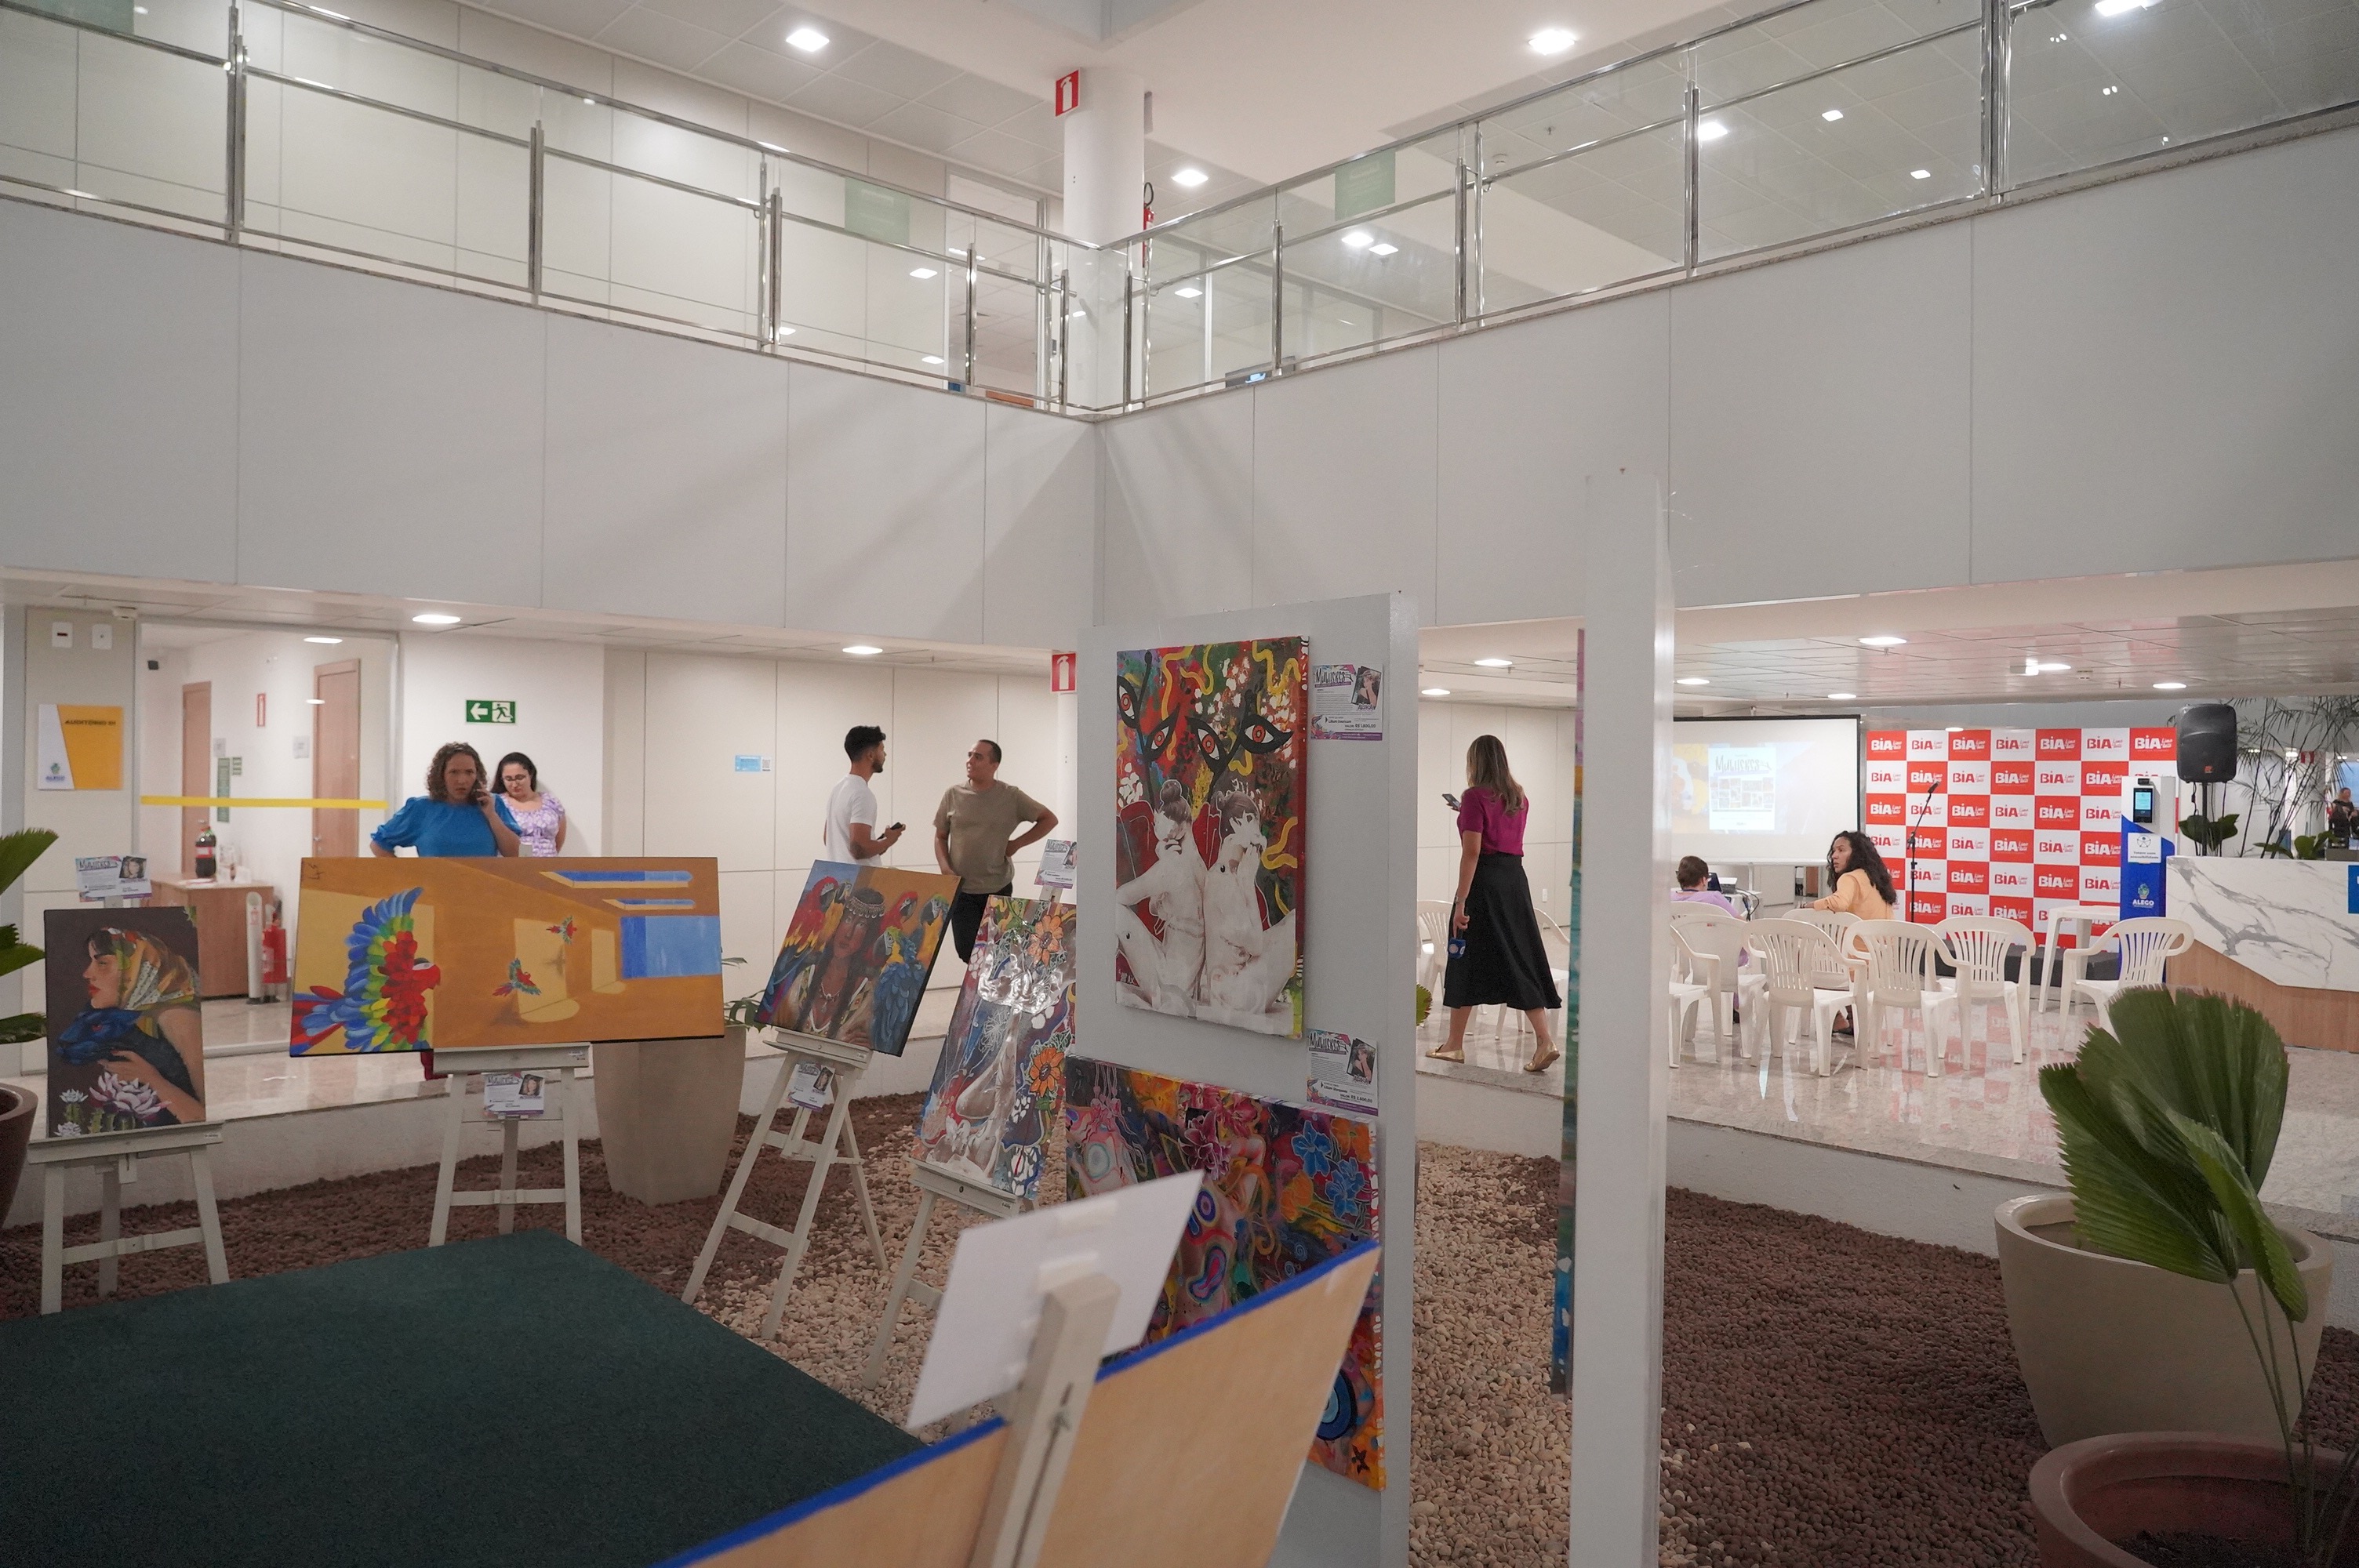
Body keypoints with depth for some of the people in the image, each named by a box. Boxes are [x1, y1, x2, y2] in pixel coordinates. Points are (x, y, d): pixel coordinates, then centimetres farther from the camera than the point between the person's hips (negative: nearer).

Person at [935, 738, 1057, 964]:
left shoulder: (1011, 796, -2)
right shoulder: (953, 795, 2)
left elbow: (1049, 820, 6)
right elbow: (940, 837, 10)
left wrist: (1016, 843, -2)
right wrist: (945, 868, -6)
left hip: (998, 889, -1)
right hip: (961, 889, 1)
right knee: (966, 952, -3)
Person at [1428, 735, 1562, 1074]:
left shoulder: (1475, 796, -10)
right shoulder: (1519, 798, 10)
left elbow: (1472, 851, -16)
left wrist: (1461, 901, -17)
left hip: (1483, 880, -6)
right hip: (1515, 879, 6)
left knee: (1468, 961, 4)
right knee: (1521, 959, 6)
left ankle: (1455, 1045, 14)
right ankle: (1544, 1040, -4)